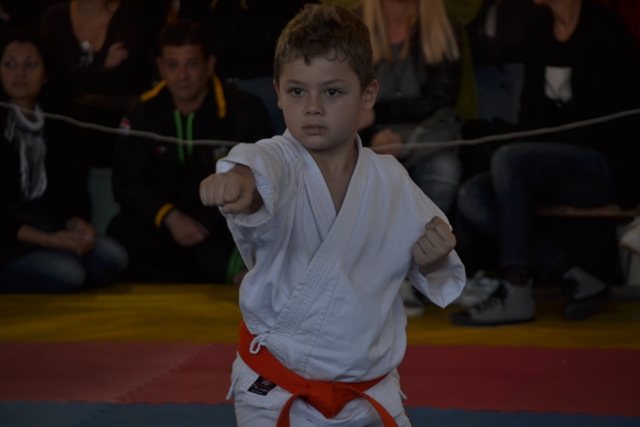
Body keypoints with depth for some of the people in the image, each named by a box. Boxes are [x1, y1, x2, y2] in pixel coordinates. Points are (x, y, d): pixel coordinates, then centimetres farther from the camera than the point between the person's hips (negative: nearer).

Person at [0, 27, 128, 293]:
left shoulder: (53, 127, 14)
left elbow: (70, 191, 12)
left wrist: (77, 224, -12)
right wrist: (47, 240, -20)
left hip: (47, 231, 7)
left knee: (112, 259, -19)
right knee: (65, 273, -32)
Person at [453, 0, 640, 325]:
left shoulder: (605, 31, -9)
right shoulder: (540, 39, 13)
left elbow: (601, 122, -14)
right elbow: (531, 117, 13)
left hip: (608, 165, -8)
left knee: (508, 158, -29)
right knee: (472, 196, -13)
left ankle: (516, 292, -29)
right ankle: (575, 277, -18)